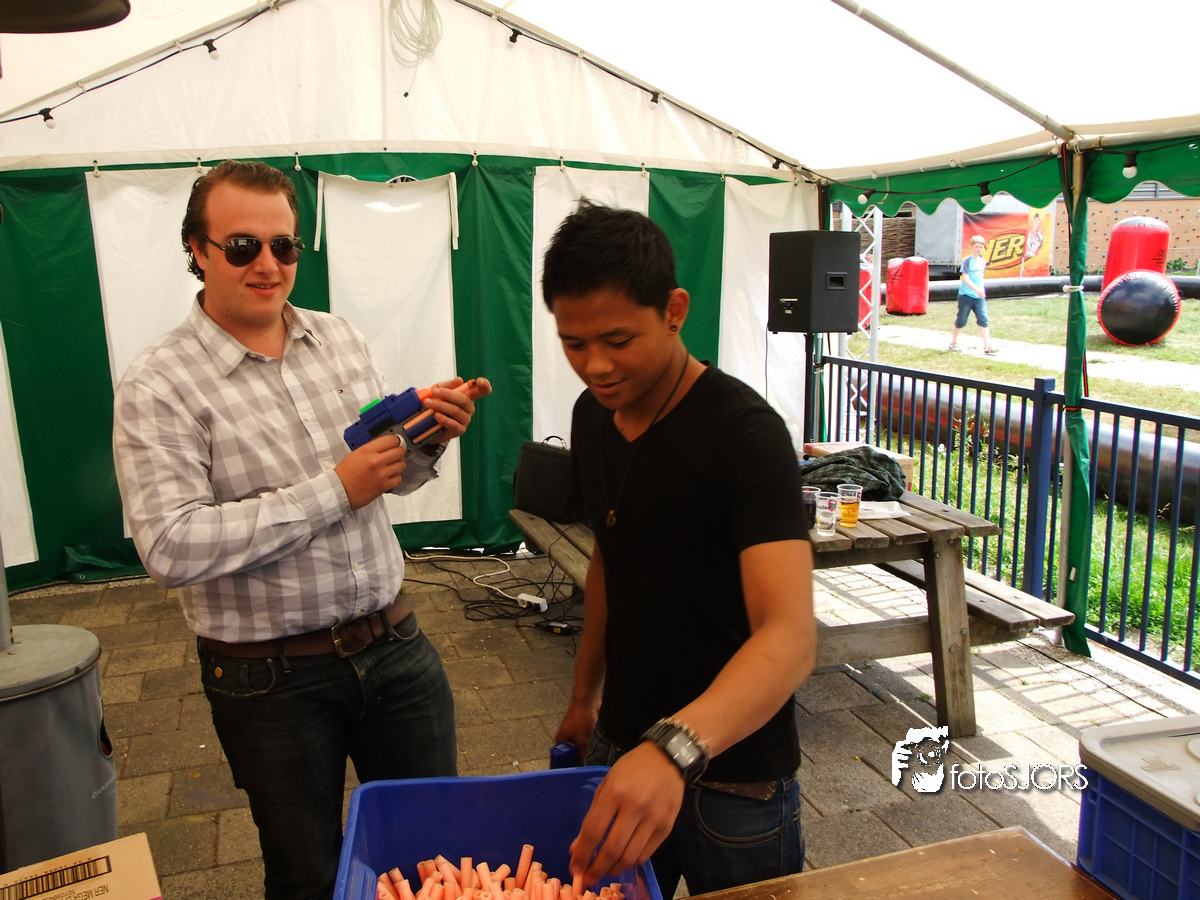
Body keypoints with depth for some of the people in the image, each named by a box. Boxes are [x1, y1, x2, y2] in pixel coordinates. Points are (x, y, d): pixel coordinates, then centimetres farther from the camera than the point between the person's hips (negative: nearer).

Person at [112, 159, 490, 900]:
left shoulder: (341, 340, 3)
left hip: (394, 644, 4)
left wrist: (429, 438, -10)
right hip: (272, 678, -4)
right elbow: (171, 547, -23)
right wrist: (333, 491, -22)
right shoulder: (159, 387, -13)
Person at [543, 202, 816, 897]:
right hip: (622, 745, 6)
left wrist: (676, 748, -49)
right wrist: (585, 696, 13)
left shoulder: (744, 432, -24)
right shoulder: (592, 415, -2)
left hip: (731, 772, -6)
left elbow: (791, 637, -34)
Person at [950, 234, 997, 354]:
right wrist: (976, 289, -30)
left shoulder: (983, 261, 9)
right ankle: (953, 342, 23)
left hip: (979, 296, 5)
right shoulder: (967, 260, -9)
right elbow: (965, 278, -19)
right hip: (966, 295, -5)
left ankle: (987, 346, -9)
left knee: (983, 319, -6)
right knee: (961, 321, 4)